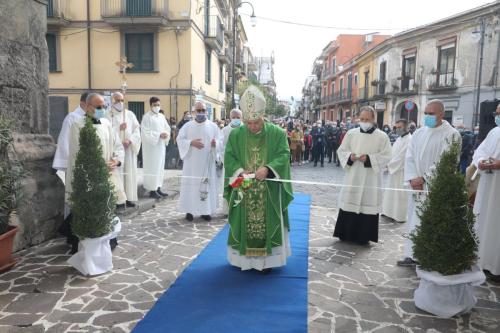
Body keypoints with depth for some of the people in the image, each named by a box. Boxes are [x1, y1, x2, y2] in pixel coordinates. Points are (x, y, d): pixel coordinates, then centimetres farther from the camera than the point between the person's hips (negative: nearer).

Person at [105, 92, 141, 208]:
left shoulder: (130, 114, 9)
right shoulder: (108, 116, 1)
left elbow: (137, 129, 3)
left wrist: (130, 140, -11)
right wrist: (119, 128, -17)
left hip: (129, 148, 3)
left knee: (130, 173, 3)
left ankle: (129, 198, 10)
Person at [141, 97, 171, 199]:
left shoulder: (161, 116, 13)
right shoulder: (147, 117, -8)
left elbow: (167, 128, 14)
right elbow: (145, 133, -15)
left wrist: (166, 134, -8)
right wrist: (159, 135, -21)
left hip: (161, 146, 7)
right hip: (151, 146, -7)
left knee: (160, 167, 10)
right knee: (152, 168, -5)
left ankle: (158, 188, 18)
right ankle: (152, 190, 1)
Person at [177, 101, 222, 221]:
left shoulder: (213, 126, 5)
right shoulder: (187, 126, 4)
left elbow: (221, 141, 1)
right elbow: (179, 140, 0)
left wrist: (215, 143, -21)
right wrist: (191, 143, -17)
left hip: (207, 162, 1)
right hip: (191, 162, -1)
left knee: (208, 184, 3)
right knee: (190, 185, 1)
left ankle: (205, 210, 13)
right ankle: (189, 210, 10)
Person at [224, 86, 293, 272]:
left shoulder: (277, 133, -3)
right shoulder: (236, 134, 2)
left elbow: (283, 156, -8)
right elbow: (229, 158, 1)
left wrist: (267, 168, -26)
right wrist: (240, 171, -18)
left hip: (268, 192, -1)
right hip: (243, 191, 2)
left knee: (266, 223, 4)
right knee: (244, 223, 8)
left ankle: (266, 259, 17)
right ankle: (244, 258, 23)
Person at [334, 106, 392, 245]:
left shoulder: (382, 136, -2)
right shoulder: (351, 133, 5)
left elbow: (386, 156, -6)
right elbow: (341, 150, 7)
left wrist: (369, 158, -19)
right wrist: (349, 156, -14)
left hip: (371, 179, -2)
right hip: (352, 176, 2)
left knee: (367, 205, 2)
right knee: (349, 203, 6)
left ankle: (364, 236, 15)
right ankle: (347, 234, 19)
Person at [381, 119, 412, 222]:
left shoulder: (409, 139, -16)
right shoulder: (399, 138, 13)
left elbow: (402, 156, -21)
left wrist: (390, 165, -15)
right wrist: (390, 164, 2)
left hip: (402, 171, -9)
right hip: (394, 169, 9)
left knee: (400, 194, -1)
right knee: (391, 193, 15)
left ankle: (400, 216, 9)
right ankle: (390, 212, 25)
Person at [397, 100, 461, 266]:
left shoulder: (451, 134, -7)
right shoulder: (419, 132, 10)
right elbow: (410, 156, 6)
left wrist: (423, 178, -15)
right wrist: (413, 178, -8)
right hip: (418, 186, 5)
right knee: (415, 220, 9)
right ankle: (413, 255, 19)